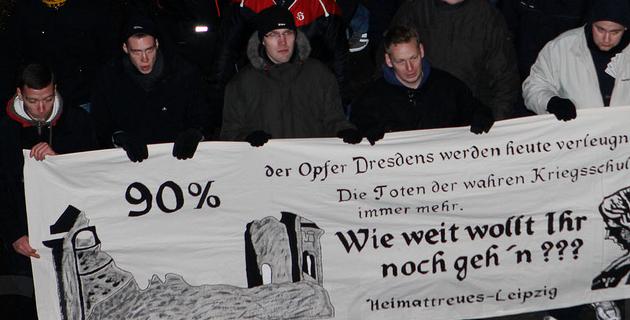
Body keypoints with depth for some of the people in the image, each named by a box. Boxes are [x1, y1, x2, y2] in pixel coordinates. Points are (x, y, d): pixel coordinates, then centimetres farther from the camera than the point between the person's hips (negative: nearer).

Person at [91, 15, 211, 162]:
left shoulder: (184, 73, 1)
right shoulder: (109, 77, 3)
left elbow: (201, 118, 5)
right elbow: (101, 127, 4)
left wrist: (192, 134, -17)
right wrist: (120, 138, -17)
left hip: (176, 154, -2)